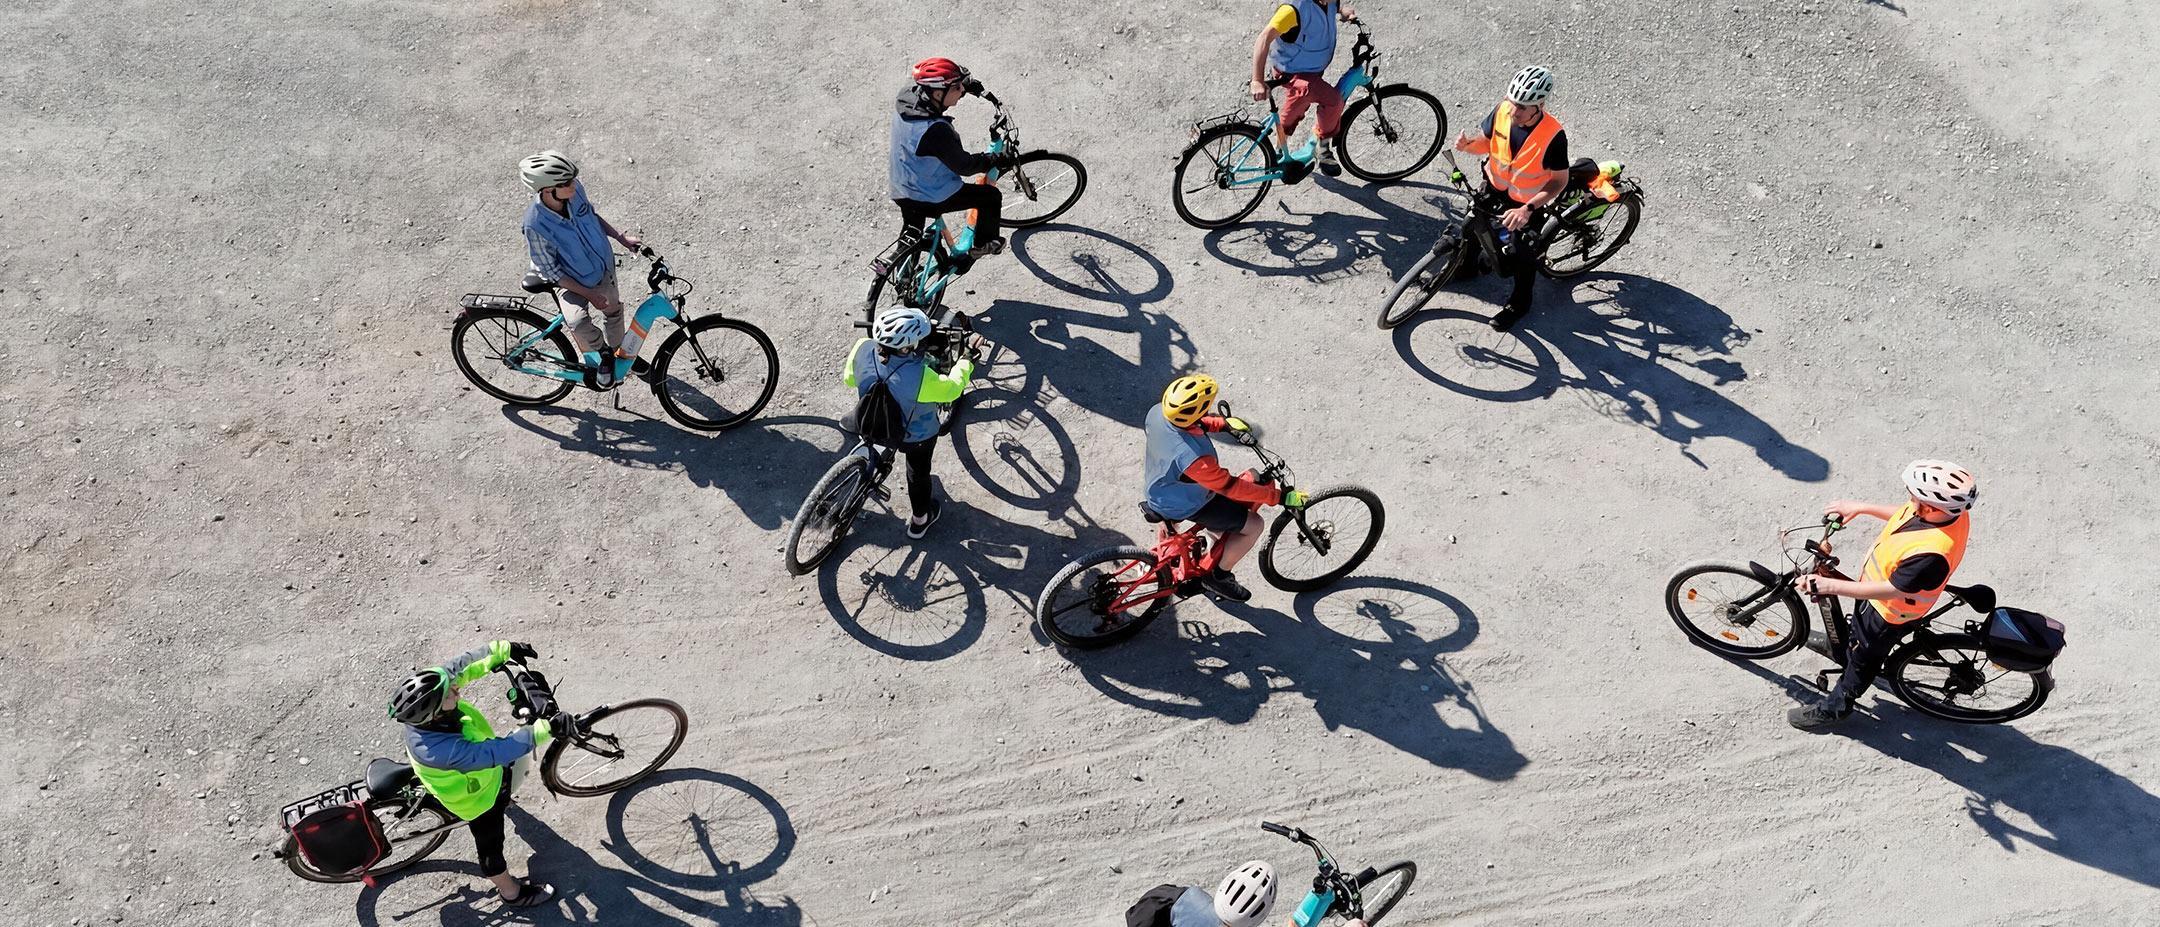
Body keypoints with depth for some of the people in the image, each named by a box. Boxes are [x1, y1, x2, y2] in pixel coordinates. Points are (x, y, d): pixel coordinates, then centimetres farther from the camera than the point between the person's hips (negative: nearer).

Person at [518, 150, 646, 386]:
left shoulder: (575, 190, -21)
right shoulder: (535, 225, -34)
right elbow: (550, 271, -21)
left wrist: (621, 236, -4)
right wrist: (589, 294, -22)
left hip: (605, 267, 5)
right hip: (576, 282, -5)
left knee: (614, 311, 23)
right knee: (578, 324, -29)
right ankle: (602, 352, 4)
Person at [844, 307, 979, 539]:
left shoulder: (862, 350, -31)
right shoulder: (920, 377, -43)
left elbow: (849, 379, -7)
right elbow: (952, 388, -22)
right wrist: (968, 358, -8)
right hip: (917, 437, -3)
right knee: (919, 472, 26)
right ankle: (920, 520, 50)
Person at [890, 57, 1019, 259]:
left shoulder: (907, 96, -14)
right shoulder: (936, 130, -36)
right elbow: (963, 166, -23)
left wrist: (966, 82, 5)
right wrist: (999, 160, -11)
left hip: (902, 193, 7)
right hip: (934, 199, -7)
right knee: (991, 196, 12)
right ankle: (983, 243, 31)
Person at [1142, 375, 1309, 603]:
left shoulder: (1157, 412, -22)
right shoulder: (1193, 458, -43)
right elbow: (1231, 487, -30)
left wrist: (1224, 423, 6)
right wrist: (1280, 497, -22)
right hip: (1185, 505, -8)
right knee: (1254, 526, 0)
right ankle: (1218, 576, 20)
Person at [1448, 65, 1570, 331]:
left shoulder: (1553, 136, -34)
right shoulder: (1501, 111, -22)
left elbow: (1559, 181, -23)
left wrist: (1527, 209, -34)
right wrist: (1468, 144, -27)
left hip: (1526, 202, -4)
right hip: (1494, 188, 4)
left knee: (1521, 255, 11)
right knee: (1471, 228, 22)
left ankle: (1519, 302, 37)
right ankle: (1466, 266, 54)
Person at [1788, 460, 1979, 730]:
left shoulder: (1931, 553, -45)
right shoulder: (1951, 508, -20)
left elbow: (1890, 590, -34)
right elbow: (1905, 516, 2)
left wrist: (1829, 586, -34)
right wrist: (1860, 507, 1)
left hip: (1888, 614, -6)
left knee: (1862, 659, 19)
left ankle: (1835, 707, 43)